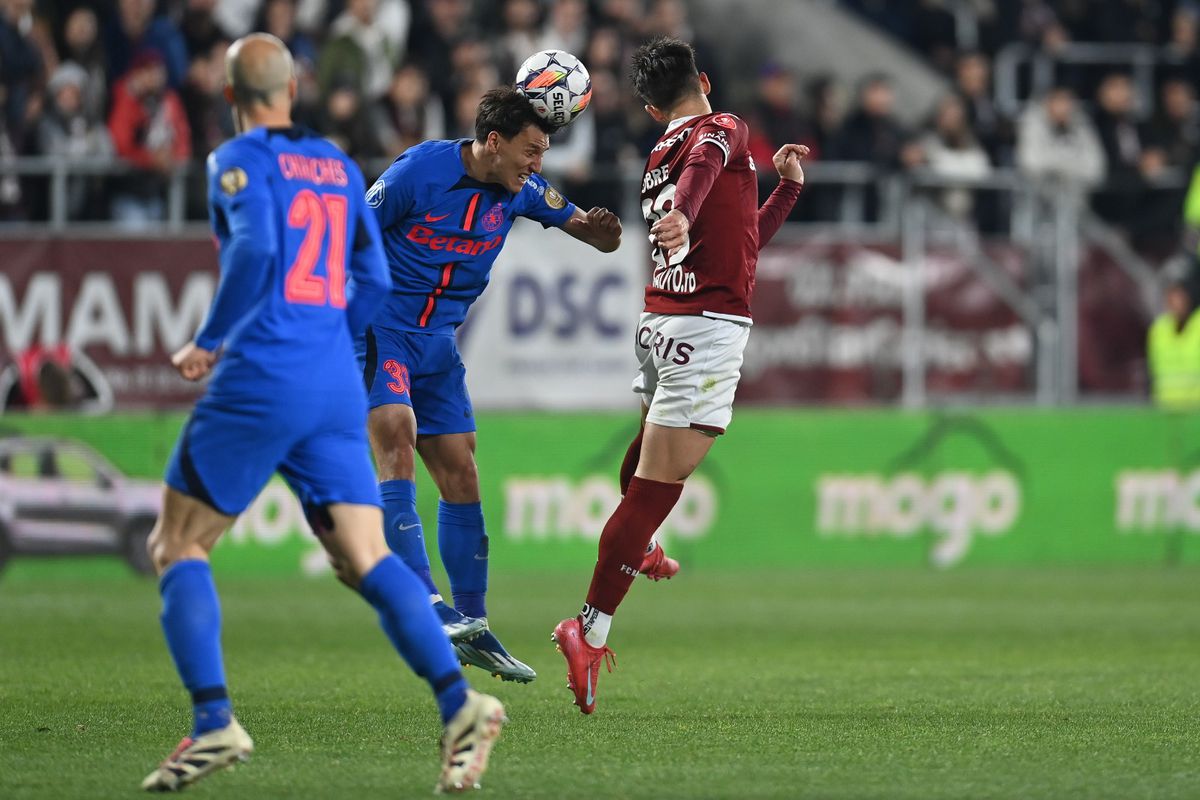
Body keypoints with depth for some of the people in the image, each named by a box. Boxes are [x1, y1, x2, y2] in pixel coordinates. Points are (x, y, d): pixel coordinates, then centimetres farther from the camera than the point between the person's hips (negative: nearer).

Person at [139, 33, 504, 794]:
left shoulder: (239, 161, -1)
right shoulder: (338, 166, 18)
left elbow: (256, 248, -19)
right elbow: (374, 282, 19)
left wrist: (210, 340, -8)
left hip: (261, 381, -6)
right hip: (337, 387, 6)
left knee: (177, 546, 6)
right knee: (367, 560, -2)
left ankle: (214, 722, -10)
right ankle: (459, 700, -23)